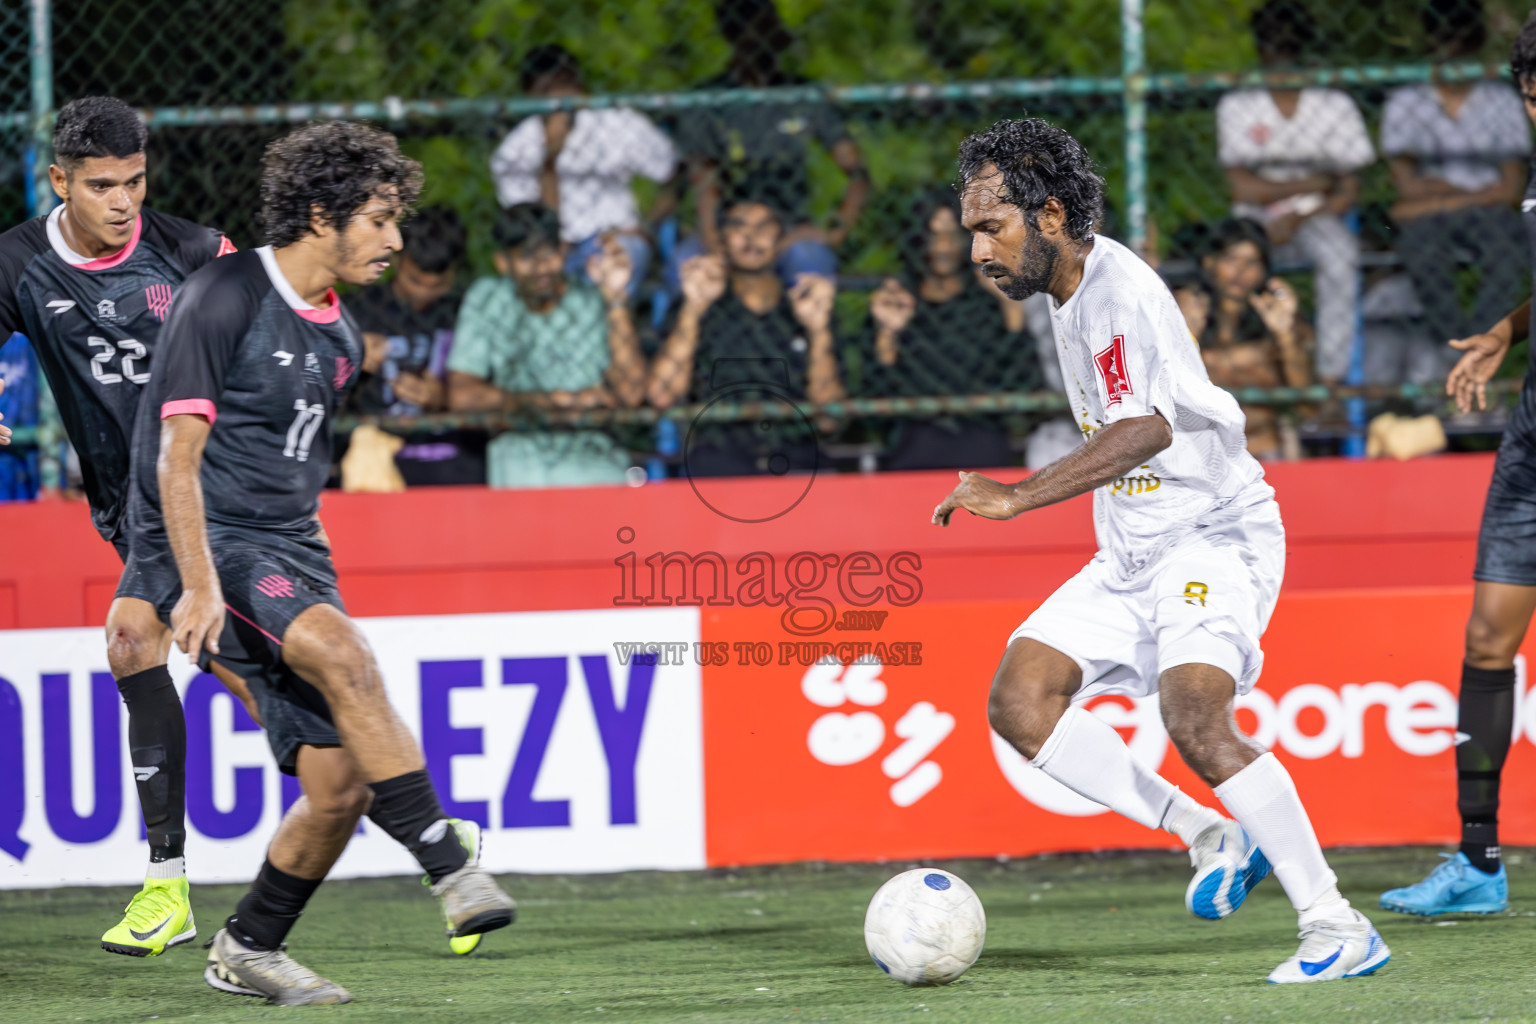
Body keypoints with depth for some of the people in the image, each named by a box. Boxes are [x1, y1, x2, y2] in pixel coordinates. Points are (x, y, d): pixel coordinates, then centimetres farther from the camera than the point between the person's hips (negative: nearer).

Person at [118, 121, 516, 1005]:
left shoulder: (339, 336, 15)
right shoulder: (224, 300, -9)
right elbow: (178, 456, -15)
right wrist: (199, 586, -23)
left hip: (289, 552, 8)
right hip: (204, 546, -8)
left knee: (341, 782, -3)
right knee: (343, 654, -32)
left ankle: (248, 950, 16)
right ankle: (451, 865, -36)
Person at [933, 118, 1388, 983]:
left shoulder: (1120, 290, -20)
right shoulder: (1073, 292, 10)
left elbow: (1147, 428, -35)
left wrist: (1019, 498, -40)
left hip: (1214, 534, -10)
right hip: (1132, 554, 10)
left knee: (1196, 722, -28)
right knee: (1019, 702, -4)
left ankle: (1338, 928, -22)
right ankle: (1213, 838, 0)